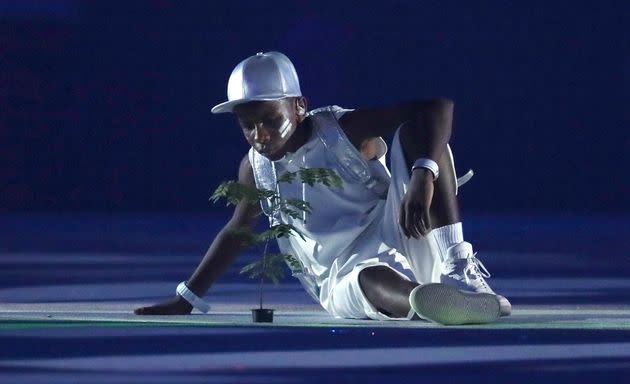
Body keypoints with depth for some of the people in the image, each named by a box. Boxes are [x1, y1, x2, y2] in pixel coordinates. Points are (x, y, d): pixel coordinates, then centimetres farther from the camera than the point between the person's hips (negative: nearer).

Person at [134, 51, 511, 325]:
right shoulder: (255, 169, 9)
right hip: (343, 284, 1)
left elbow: (437, 106, -16)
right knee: (370, 279, -41)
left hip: (400, 240, -1)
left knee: (415, 133, -24)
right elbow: (237, 231, 29)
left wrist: (423, 175, -33)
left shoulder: (344, 130, -5)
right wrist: (186, 300, 30)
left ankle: (460, 270, -40)